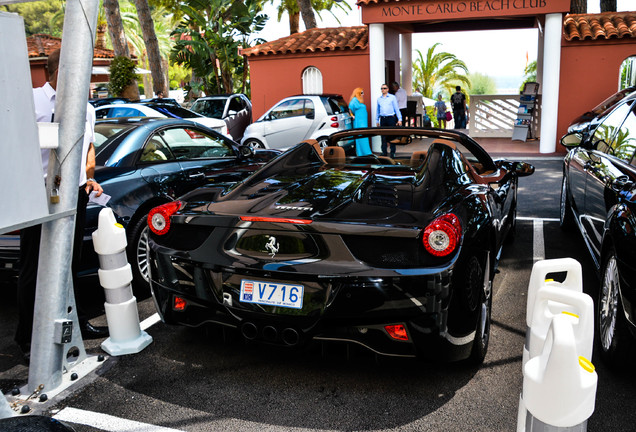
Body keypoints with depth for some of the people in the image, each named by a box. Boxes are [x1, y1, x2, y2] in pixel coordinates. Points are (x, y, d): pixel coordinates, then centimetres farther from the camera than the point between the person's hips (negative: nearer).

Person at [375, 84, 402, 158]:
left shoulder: (392, 97, 4)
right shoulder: (379, 99, 13)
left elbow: (396, 109, 3)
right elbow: (377, 110, 20)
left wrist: (399, 119, -3)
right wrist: (377, 120, 15)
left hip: (391, 118, -3)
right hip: (383, 119, 3)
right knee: (383, 136, 3)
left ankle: (392, 152, 3)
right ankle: (384, 152, 9)